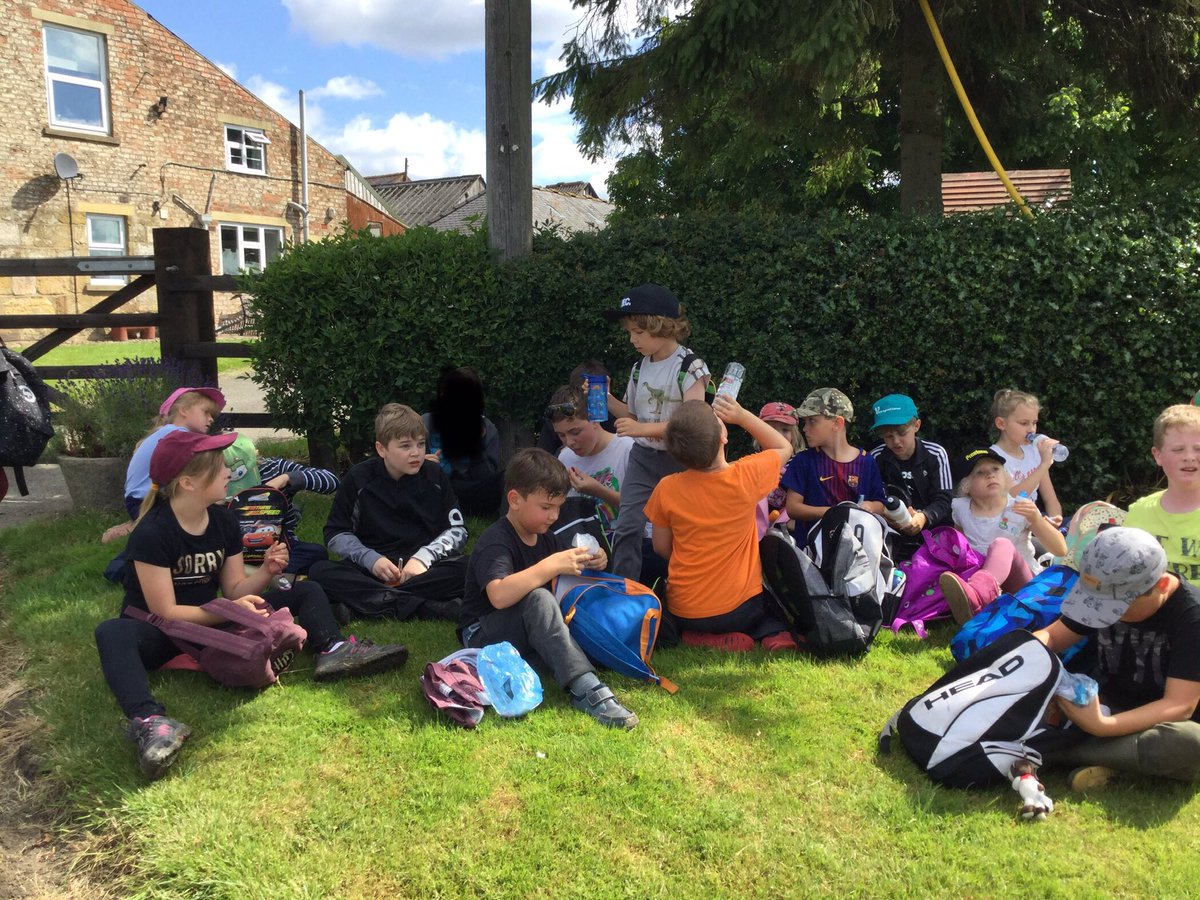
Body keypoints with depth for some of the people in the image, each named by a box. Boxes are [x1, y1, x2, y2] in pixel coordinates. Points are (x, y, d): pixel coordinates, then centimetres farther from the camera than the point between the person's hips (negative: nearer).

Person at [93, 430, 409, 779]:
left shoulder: (223, 521, -4)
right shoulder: (152, 533, -23)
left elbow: (235, 589, -1)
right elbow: (165, 613, -23)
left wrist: (266, 572, -20)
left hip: (209, 622, 6)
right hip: (158, 631, -6)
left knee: (306, 591, -3)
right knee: (112, 633, -41)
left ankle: (332, 649, -33)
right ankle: (149, 721, -64)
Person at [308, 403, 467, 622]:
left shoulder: (435, 476, 1)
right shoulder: (359, 479, -1)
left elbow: (458, 529, 2)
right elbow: (335, 534, 3)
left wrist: (423, 557, -15)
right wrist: (371, 559, -14)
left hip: (425, 566, 0)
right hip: (373, 567, 1)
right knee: (319, 572, -29)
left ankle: (367, 602, -30)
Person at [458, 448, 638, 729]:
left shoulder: (545, 538, 7)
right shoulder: (494, 543, -20)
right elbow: (499, 596, -38)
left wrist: (592, 564, -6)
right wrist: (552, 565, -39)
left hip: (530, 633, 8)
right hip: (483, 634, -8)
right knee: (538, 599, -36)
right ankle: (586, 689, -43)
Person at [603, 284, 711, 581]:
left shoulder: (690, 367, -13)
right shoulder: (639, 367, 6)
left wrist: (645, 429, -29)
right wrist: (606, 399, -1)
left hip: (679, 460, -5)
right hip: (643, 457, 5)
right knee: (627, 527, -3)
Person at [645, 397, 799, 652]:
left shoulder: (666, 489, -14)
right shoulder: (747, 476, -17)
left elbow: (661, 548, 0)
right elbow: (784, 447, 4)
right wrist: (742, 415, -1)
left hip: (684, 613, 0)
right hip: (740, 609, 1)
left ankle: (704, 639, 4)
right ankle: (773, 632, 0)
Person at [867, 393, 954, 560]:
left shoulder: (936, 454, -7)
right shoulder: (876, 458, -5)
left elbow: (944, 500, -10)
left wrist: (924, 517, -32)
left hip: (933, 529, 0)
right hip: (894, 533, 0)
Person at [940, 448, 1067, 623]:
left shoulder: (1022, 509, 2)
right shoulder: (961, 508, 8)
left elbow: (1060, 550, -3)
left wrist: (1036, 519, -18)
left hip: (1021, 583, -4)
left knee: (1002, 544, -35)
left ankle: (975, 595, -69)